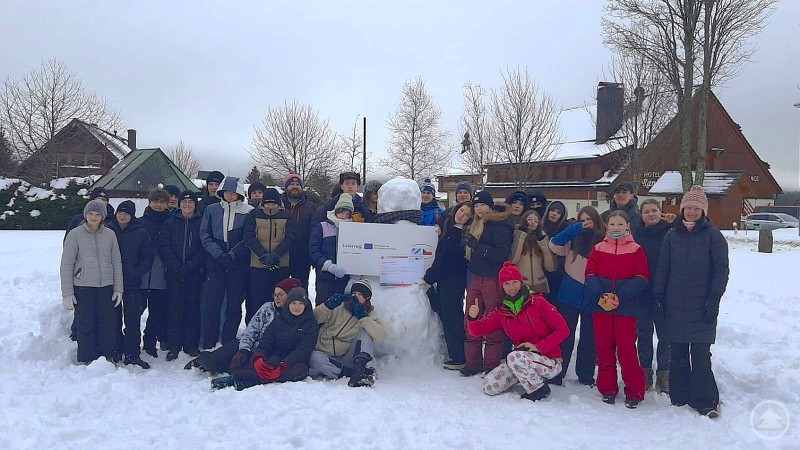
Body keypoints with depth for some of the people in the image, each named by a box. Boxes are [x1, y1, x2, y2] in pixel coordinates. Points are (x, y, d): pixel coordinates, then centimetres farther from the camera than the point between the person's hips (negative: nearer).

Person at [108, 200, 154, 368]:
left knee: (133, 320, -2)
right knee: (114, 318, 8)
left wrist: (136, 273, -10)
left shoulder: (141, 233, 1)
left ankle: (132, 354, 3)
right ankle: (116, 350, 19)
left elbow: (148, 257, 1)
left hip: (132, 284, -1)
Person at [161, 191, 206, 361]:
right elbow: (165, 248, 1)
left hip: (194, 274, -1)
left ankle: (191, 345, 12)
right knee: (174, 309, 1)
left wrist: (189, 267, -13)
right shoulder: (170, 223, 8)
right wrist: (177, 267, -12)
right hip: (174, 274, 1)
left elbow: (204, 249, -3)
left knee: (193, 308, 3)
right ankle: (174, 346, 7)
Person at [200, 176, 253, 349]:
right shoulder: (212, 210, 7)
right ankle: (208, 346, 7)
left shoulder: (248, 212, 1)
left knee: (234, 306, 3)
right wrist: (219, 254, -10)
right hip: (215, 264, 1)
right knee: (212, 304, -1)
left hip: (238, 265, -1)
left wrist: (231, 255, -14)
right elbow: (204, 235, 3)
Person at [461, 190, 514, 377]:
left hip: (493, 280, -8)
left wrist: (477, 246, -25)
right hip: (476, 278, 8)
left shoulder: (500, 225, -9)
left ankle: (491, 365, 5)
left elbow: (502, 253, -20)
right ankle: (473, 362, 16)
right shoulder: (476, 225, 17)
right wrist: (468, 242, 6)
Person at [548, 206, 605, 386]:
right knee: (565, 337, 6)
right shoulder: (573, 239, 1)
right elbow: (554, 245, -14)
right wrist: (577, 228, -20)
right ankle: (556, 374, 13)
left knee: (589, 339, 12)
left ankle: (585, 375, 25)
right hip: (569, 296, 0)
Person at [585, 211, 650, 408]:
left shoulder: (636, 250, 1)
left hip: (626, 307, -2)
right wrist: (600, 295, -15)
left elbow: (641, 278, -6)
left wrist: (620, 295, -17)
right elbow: (590, 275, 1)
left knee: (627, 348, -2)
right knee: (604, 348, 8)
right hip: (601, 306, 3)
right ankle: (607, 388, 20)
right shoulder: (598, 249, 7)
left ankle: (634, 392, 10)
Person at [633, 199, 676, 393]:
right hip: (641, 293, 2)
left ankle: (664, 374, 20)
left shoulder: (670, 233, -3)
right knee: (643, 334, 11)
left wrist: (674, 224, -18)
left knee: (665, 335, 7)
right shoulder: (636, 234, 4)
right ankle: (645, 373, 24)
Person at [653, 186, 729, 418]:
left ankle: (705, 401, 7)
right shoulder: (672, 235, 9)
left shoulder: (713, 235, -1)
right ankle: (679, 396, 21)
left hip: (701, 307, -3)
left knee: (700, 353, -3)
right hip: (675, 305, 3)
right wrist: (658, 295, 4)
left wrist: (714, 300, -10)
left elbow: (721, 270, -3)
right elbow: (662, 268, 9)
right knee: (678, 353, 9)